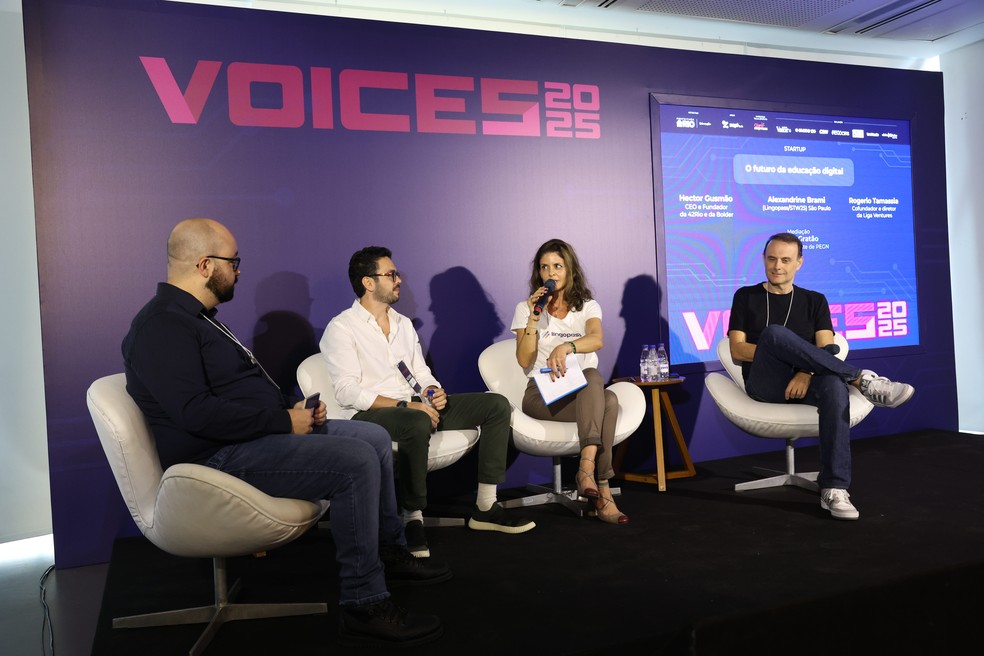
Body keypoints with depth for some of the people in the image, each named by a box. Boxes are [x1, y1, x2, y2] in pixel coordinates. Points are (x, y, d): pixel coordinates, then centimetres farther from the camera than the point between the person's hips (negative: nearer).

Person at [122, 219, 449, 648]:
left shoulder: (196, 317, 18)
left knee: (375, 438, 9)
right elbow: (196, 413, -28)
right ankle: (364, 607, -17)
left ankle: (389, 552, 23)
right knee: (356, 463, -25)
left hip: (255, 434, 11)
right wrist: (283, 422, -20)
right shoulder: (162, 326, -16)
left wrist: (293, 410, 4)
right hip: (223, 456, -11)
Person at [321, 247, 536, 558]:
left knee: (496, 405, -4)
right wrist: (405, 406, -23)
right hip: (370, 415, -8)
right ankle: (412, 518, -25)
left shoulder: (403, 323, 19)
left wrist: (433, 391, -5)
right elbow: (347, 391, -16)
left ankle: (485, 507, -5)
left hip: (416, 406, 8)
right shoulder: (341, 328, -5)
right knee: (418, 424, -42)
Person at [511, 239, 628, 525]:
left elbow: (596, 340, -16)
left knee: (595, 380, -37)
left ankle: (587, 467, -43)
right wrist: (534, 318, -12)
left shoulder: (588, 306, 9)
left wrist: (565, 347, -37)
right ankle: (601, 490, -37)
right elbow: (524, 361, -4)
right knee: (607, 402, -33)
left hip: (583, 391, 2)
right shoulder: (526, 308, 8)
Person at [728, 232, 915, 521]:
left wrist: (807, 370, -18)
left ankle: (834, 489, -39)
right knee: (773, 333, -34)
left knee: (834, 383, -37)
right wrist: (776, 352, -13)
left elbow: (826, 350, 4)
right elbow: (737, 350, 3)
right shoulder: (746, 297, 14)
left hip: (804, 381, 2)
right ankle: (862, 378, -29)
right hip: (764, 383, -1)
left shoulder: (814, 301, 18)